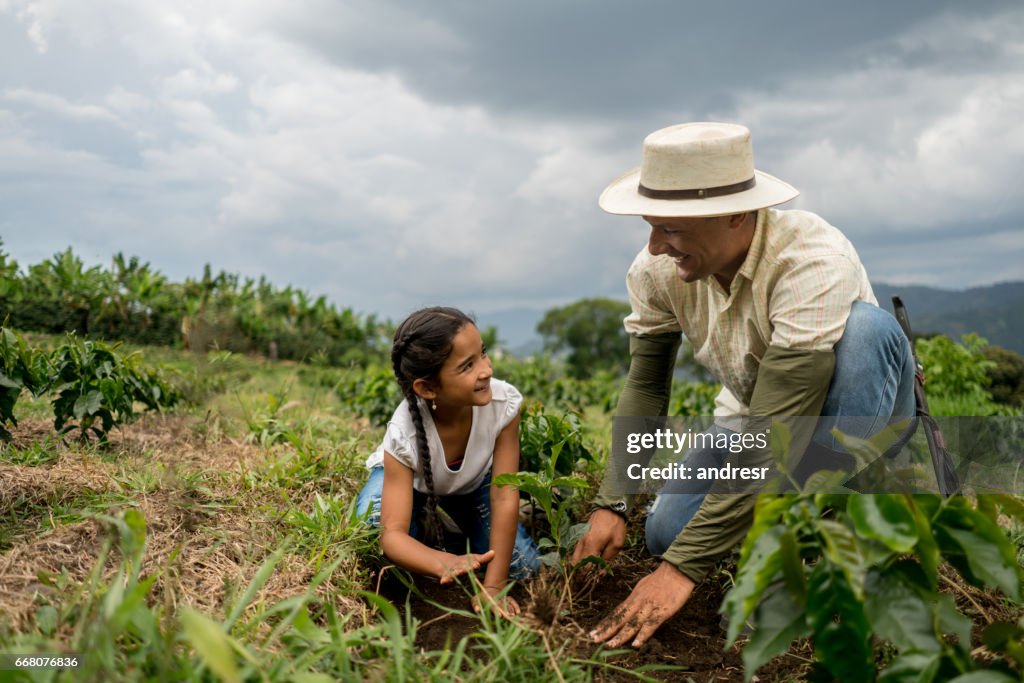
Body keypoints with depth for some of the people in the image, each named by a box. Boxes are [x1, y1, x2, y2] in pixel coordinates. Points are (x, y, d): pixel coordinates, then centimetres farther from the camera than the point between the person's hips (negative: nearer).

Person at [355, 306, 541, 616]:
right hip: (408, 478, -2)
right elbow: (393, 534, -41)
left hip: (473, 479, 2)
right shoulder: (403, 434, -40)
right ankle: (426, 531, 3)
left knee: (523, 567, -10)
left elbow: (505, 497, -30)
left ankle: (458, 529, 18)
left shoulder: (503, 402, -37)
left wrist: (493, 586, -31)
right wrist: (445, 563, -62)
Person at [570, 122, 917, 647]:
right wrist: (611, 505, -17)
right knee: (665, 534, -16)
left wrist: (683, 568, -38)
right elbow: (645, 387, -7)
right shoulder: (657, 270, -18)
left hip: (855, 426, -4)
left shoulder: (813, 263, -37)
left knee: (866, 327, -36)